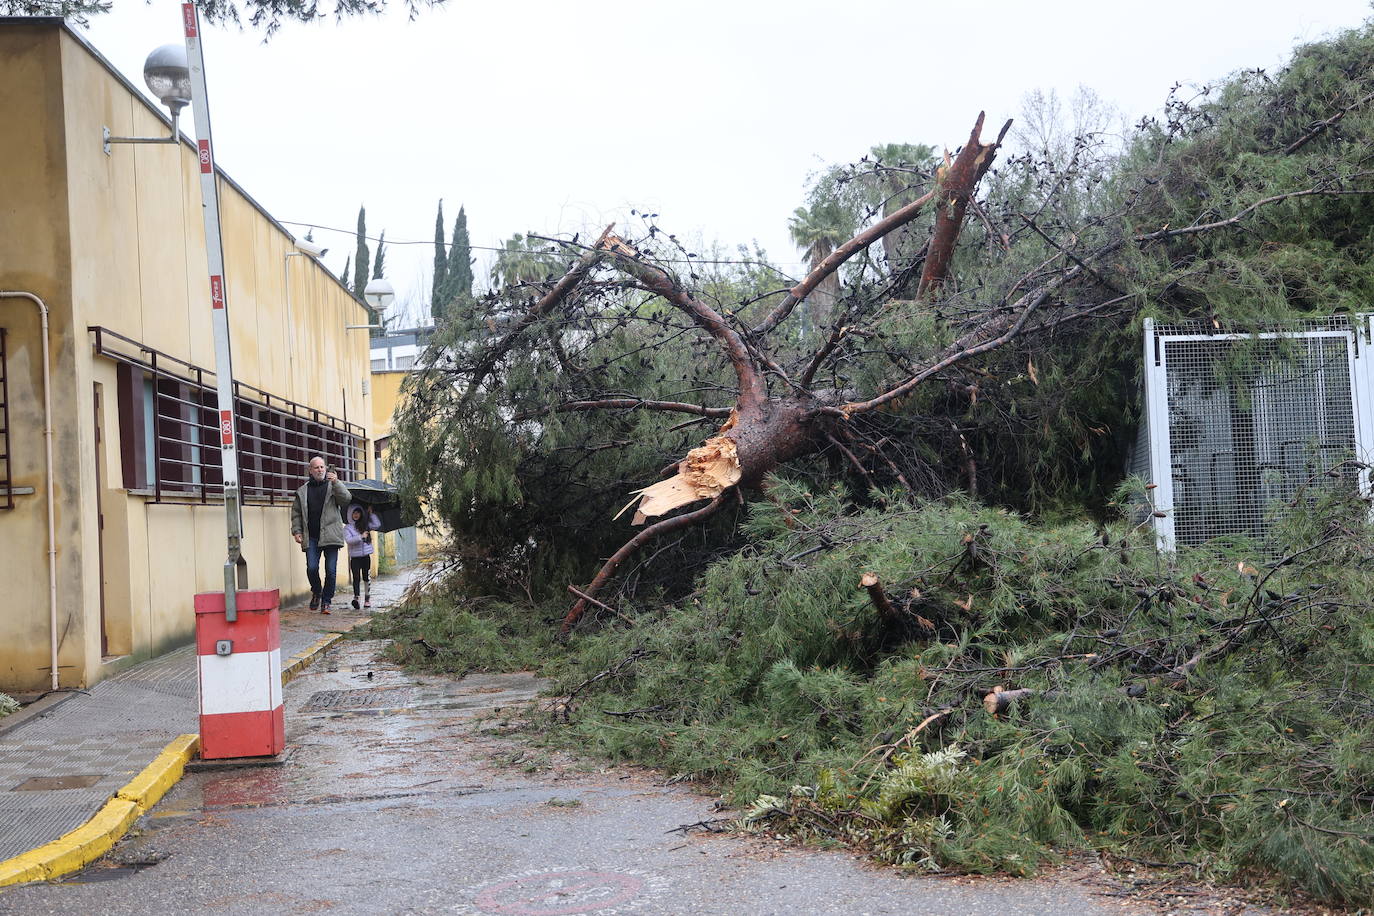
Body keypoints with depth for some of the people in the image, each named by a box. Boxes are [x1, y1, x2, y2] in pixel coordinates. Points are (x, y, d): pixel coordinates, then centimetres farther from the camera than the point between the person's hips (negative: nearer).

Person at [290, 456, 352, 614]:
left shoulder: (333, 486, 8)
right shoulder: (302, 491, 14)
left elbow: (347, 498, -10)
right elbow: (296, 513, 16)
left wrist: (336, 482, -21)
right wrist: (297, 531, 4)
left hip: (330, 536, -1)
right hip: (311, 538, 1)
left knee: (331, 570, -3)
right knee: (311, 568, -8)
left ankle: (326, 601, 11)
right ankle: (316, 592, 20)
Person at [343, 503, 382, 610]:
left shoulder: (365, 525, 12)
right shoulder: (347, 527, 1)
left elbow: (377, 525, 4)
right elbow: (348, 540, -11)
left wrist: (371, 513, 7)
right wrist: (361, 537, -18)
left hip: (366, 556, 3)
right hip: (355, 557, -3)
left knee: (366, 577, 6)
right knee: (356, 577, -11)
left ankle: (367, 598, 13)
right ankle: (356, 597, -19)